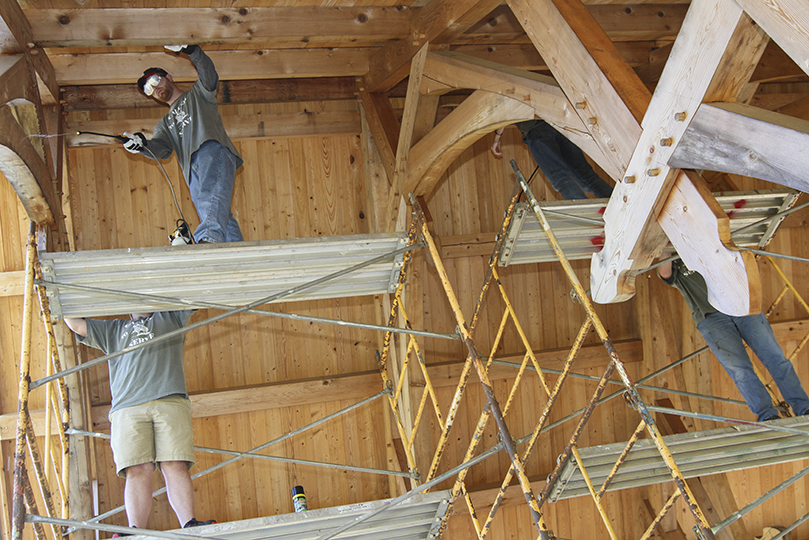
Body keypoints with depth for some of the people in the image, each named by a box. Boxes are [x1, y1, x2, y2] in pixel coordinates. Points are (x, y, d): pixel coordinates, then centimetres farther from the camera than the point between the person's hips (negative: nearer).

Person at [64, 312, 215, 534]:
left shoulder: (170, 318, 30)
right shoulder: (112, 330, 33)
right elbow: (76, 324, 33)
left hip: (170, 401, -1)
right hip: (128, 408, 1)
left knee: (176, 466, -14)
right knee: (137, 470, -14)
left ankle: (189, 526, -22)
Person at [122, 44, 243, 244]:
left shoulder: (197, 94, 27)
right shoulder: (165, 124, 37)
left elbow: (209, 77, 4)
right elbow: (161, 149, 15)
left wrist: (191, 50, -10)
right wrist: (143, 145, -7)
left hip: (213, 151, -6)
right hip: (193, 171, 6)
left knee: (211, 195, -33)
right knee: (221, 216, -10)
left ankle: (210, 237, -56)